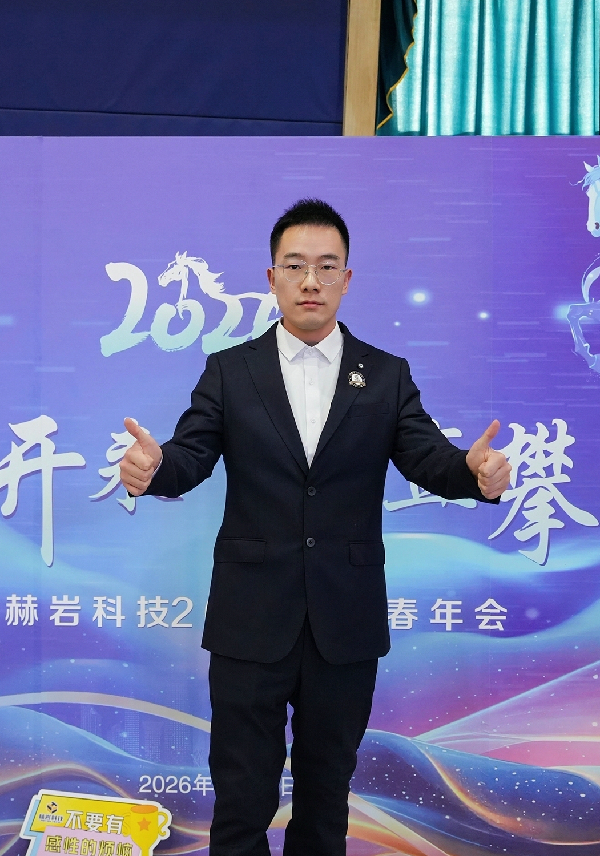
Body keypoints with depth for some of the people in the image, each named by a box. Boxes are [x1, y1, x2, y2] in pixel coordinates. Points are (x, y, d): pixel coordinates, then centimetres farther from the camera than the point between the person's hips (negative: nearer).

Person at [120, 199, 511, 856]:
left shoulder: (387, 376, 3)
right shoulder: (229, 371, 2)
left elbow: (428, 458, -5)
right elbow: (191, 457, -7)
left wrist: (474, 470, -28)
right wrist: (153, 468, -30)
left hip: (347, 623, 1)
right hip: (250, 620, -1)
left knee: (327, 785, 18)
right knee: (241, 791, 11)